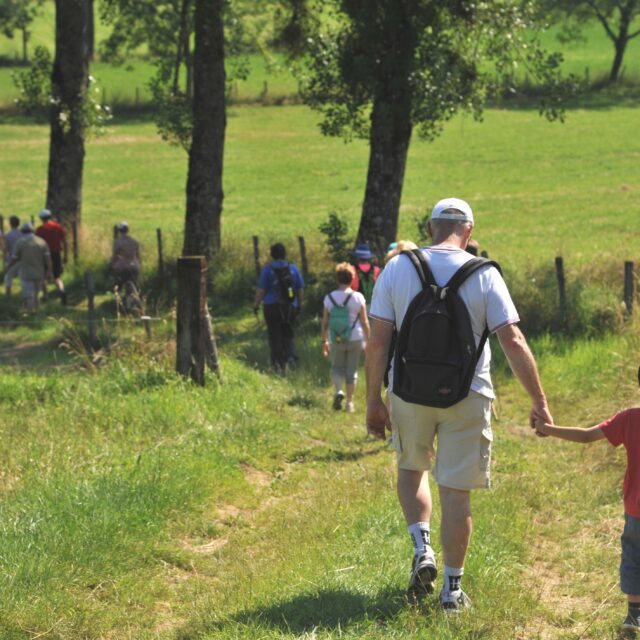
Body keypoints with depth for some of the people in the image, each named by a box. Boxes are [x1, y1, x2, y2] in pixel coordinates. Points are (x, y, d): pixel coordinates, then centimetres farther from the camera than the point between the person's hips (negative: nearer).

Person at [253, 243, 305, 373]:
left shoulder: (267, 269, -7)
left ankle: (277, 363, 4)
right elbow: (301, 288, 8)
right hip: (291, 307, 2)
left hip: (272, 306, -2)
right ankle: (290, 355, -5)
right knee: (288, 333, 14)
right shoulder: (293, 268, 2)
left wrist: (256, 305, 2)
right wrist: (299, 304, 20)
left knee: (274, 335, 6)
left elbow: (261, 290, -9)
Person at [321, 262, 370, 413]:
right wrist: (367, 340, 6)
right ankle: (349, 402, 11)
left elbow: (325, 322, 1)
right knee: (351, 370, 9)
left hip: (336, 340, 1)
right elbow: (364, 322, -3)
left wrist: (324, 341, 10)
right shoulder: (358, 297, -5)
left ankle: (338, 390, -10)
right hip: (355, 339, -1)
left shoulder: (329, 298, -2)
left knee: (337, 367, 16)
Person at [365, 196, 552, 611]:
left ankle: (422, 549, 5)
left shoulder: (398, 268, -2)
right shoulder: (484, 276, -5)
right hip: (466, 397, -1)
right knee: (456, 491, 6)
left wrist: (373, 401, 3)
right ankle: (452, 588, 12)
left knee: (411, 468, 25)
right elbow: (513, 342, -10)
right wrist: (539, 401, -5)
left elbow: (378, 340, -4)